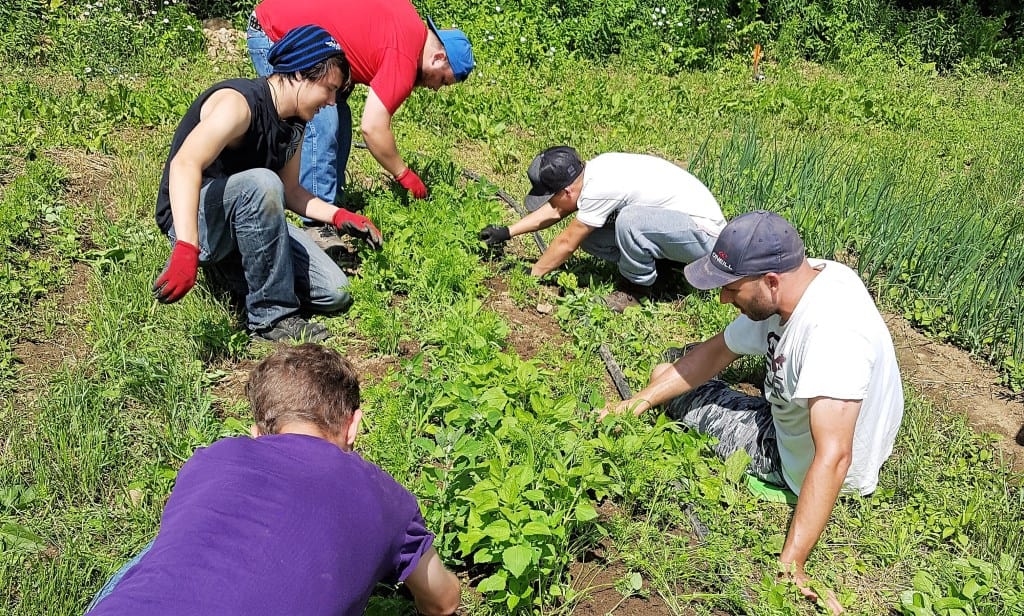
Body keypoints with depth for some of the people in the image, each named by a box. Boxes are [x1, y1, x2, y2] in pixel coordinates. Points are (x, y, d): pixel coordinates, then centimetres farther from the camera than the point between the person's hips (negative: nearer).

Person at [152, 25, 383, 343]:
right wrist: (186, 249, -52)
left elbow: (288, 190, 15)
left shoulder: (294, 124, 4)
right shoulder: (238, 102, -24)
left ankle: (231, 267, 13)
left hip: (243, 219, 8)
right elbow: (185, 165, -39)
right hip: (190, 218, -8)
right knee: (261, 183, -40)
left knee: (335, 293, -4)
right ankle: (271, 316, -26)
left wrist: (338, 216, 0)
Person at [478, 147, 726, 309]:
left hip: (704, 235, -9)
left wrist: (531, 275, -3)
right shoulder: (592, 169, -1)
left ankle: (637, 287, -9)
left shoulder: (598, 190, -27)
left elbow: (566, 243, -16)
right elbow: (555, 211, 12)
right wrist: (507, 232, 12)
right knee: (584, 229, -1)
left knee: (629, 220, -35)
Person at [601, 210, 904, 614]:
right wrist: (638, 402, -8)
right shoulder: (788, 287, -13)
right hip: (788, 424, 8)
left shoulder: (832, 330, -38)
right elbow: (716, 353, -2)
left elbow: (833, 456, -42)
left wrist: (789, 565, -42)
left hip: (799, 465, -7)